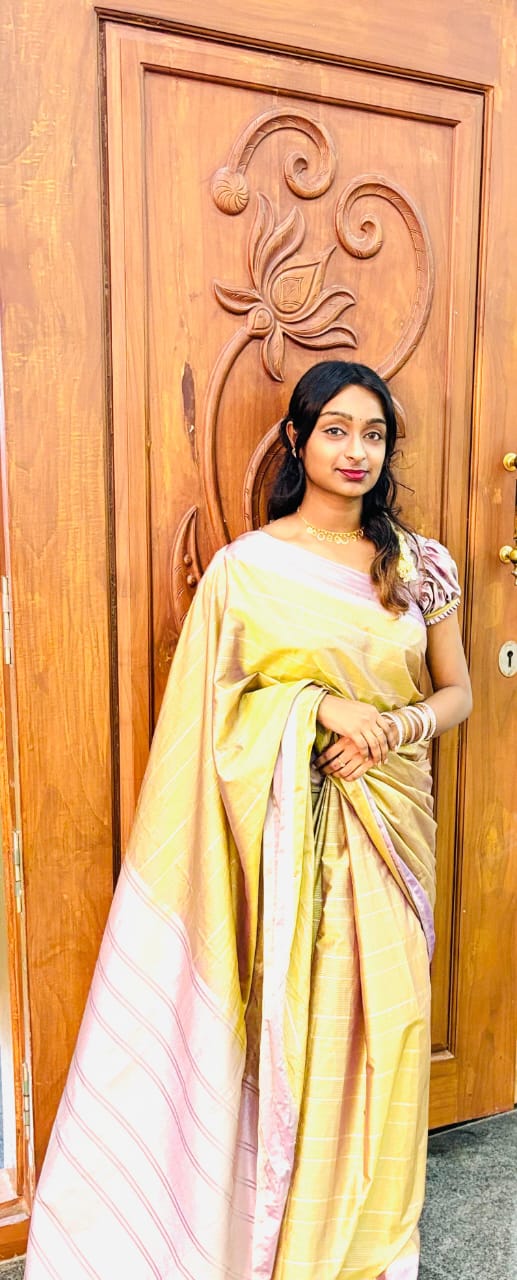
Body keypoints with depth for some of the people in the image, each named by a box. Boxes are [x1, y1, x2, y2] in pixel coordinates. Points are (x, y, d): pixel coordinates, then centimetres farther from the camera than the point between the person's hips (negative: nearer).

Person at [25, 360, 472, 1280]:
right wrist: (321, 706, -17)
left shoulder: (419, 565, 4)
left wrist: (392, 727, -11)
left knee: (385, 1020, 11)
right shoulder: (245, 567, -5)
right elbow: (211, 710, -4)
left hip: (389, 824, 3)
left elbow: (456, 693, 9)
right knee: (293, 1020, 5)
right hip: (290, 825, -3)